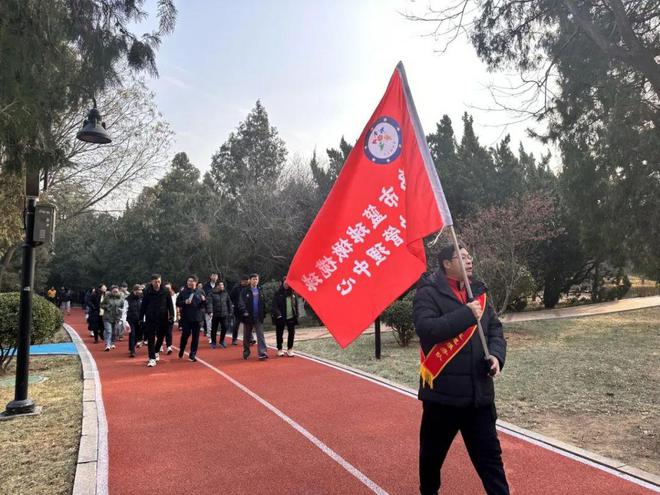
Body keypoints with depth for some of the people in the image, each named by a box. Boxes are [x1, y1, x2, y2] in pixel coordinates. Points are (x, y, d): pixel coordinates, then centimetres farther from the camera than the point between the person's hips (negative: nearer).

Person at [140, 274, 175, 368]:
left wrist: (171, 315, -8)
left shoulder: (165, 292, -2)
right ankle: (152, 358, 2)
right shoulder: (147, 292, -3)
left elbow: (170, 304, 1)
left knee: (161, 337, 13)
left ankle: (156, 351, 39)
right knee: (151, 339, -2)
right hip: (150, 319, -1)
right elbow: (143, 306, 2)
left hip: (162, 319, 1)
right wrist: (141, 318, 0)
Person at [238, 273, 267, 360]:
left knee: (260, 335, -6)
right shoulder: (245, 291, -3)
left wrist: (264, 313, 3)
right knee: (247, 336, 11)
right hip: (248, 317, -2)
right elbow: (241, 302, -10)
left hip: (258, 317, 2)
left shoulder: (260, 291, 8)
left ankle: (262, 353, -10)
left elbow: (263, 303, 10)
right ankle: (246, 353, 24)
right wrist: (244, 311, -23)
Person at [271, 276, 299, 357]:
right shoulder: (278, 293, -4)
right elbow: (275, 305, -8)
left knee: (291, 332, 3)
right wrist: (277, 314, -20)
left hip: (291, 317, 3)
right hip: (280, 317, -3)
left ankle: (290, 349, 15)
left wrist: (296, 314, 4)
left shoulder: (292, 293, 7)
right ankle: (279, 349, 22)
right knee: (279, 333, 8)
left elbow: (296, 304, 10)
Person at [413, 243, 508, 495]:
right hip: (443, 389, -4)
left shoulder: (478, 291, 10)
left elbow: (495, 327, 12)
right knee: (433, 452, 15)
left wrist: (496, 354, -7)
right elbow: (425, 328, -23)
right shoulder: (428, 293, -9)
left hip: (479, 391, 4)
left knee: (489, 454, 12)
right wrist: (466, 314, -21)